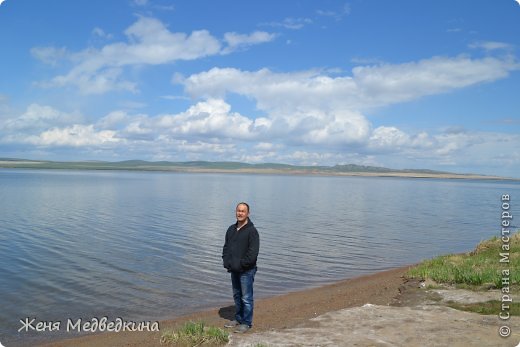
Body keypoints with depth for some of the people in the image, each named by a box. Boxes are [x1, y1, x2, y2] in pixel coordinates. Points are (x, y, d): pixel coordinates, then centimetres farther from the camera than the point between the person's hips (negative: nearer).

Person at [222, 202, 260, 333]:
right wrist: (226, 261, 0)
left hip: (246, 270, -7)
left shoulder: (252, 231, -14)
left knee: (246, 298, 1)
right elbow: (226, 247, 15)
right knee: (237, 296, 18)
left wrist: (240, 264, -19)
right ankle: (238, 319, 32)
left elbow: (253, 252, -19)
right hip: (234, 270, 7)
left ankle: (247, 323, 13)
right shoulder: (231, 229, 9)